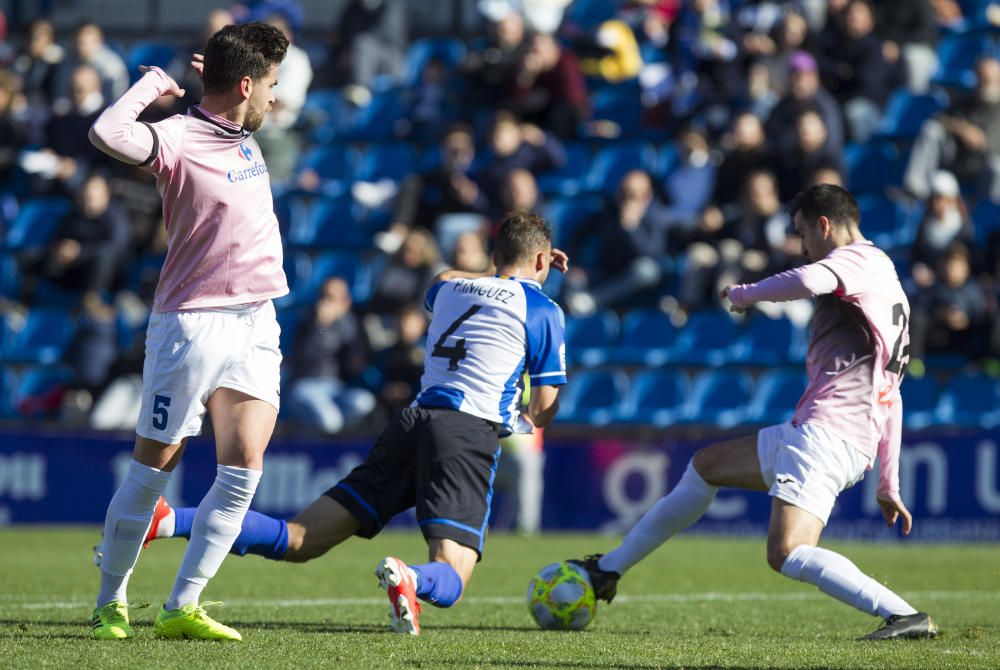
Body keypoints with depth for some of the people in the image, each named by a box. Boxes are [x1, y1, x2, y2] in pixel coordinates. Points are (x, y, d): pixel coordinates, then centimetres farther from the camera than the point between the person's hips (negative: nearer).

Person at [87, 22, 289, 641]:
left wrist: (217, 71, 17)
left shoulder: (243, 133, 12)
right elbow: (108, 133, -35)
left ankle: (182, 608, -2)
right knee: (153, 469, 1)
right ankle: (111, 602, 15)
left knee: (243, 471, -6)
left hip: (256, 325, 7)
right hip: (192, 324, -7)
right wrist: (153, 84, -18)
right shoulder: (178, 137, -14)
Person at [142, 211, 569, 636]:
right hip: (470, 432, -5)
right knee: (448, 582, -15)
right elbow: (544, 410, 8)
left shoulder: (451, 289, 25)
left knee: (298, 542, -1)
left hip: (411, 423, 5)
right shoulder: (542, 309, 8)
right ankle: (408, 580, -52)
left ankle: (169, 521, -18)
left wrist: (508, 273, 61)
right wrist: (524, 422, 31)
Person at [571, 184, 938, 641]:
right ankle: (609, 569, 35)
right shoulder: (890, 291, 25)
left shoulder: (861, 259, -5)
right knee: (706, 466, 25)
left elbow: (808, 281, -29)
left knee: (788, 555, -24)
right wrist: (889, 484, 27)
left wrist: (744, 294, -9)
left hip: (826, 433, -11)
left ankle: (906, 617, -26)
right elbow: (890, 396, 26)